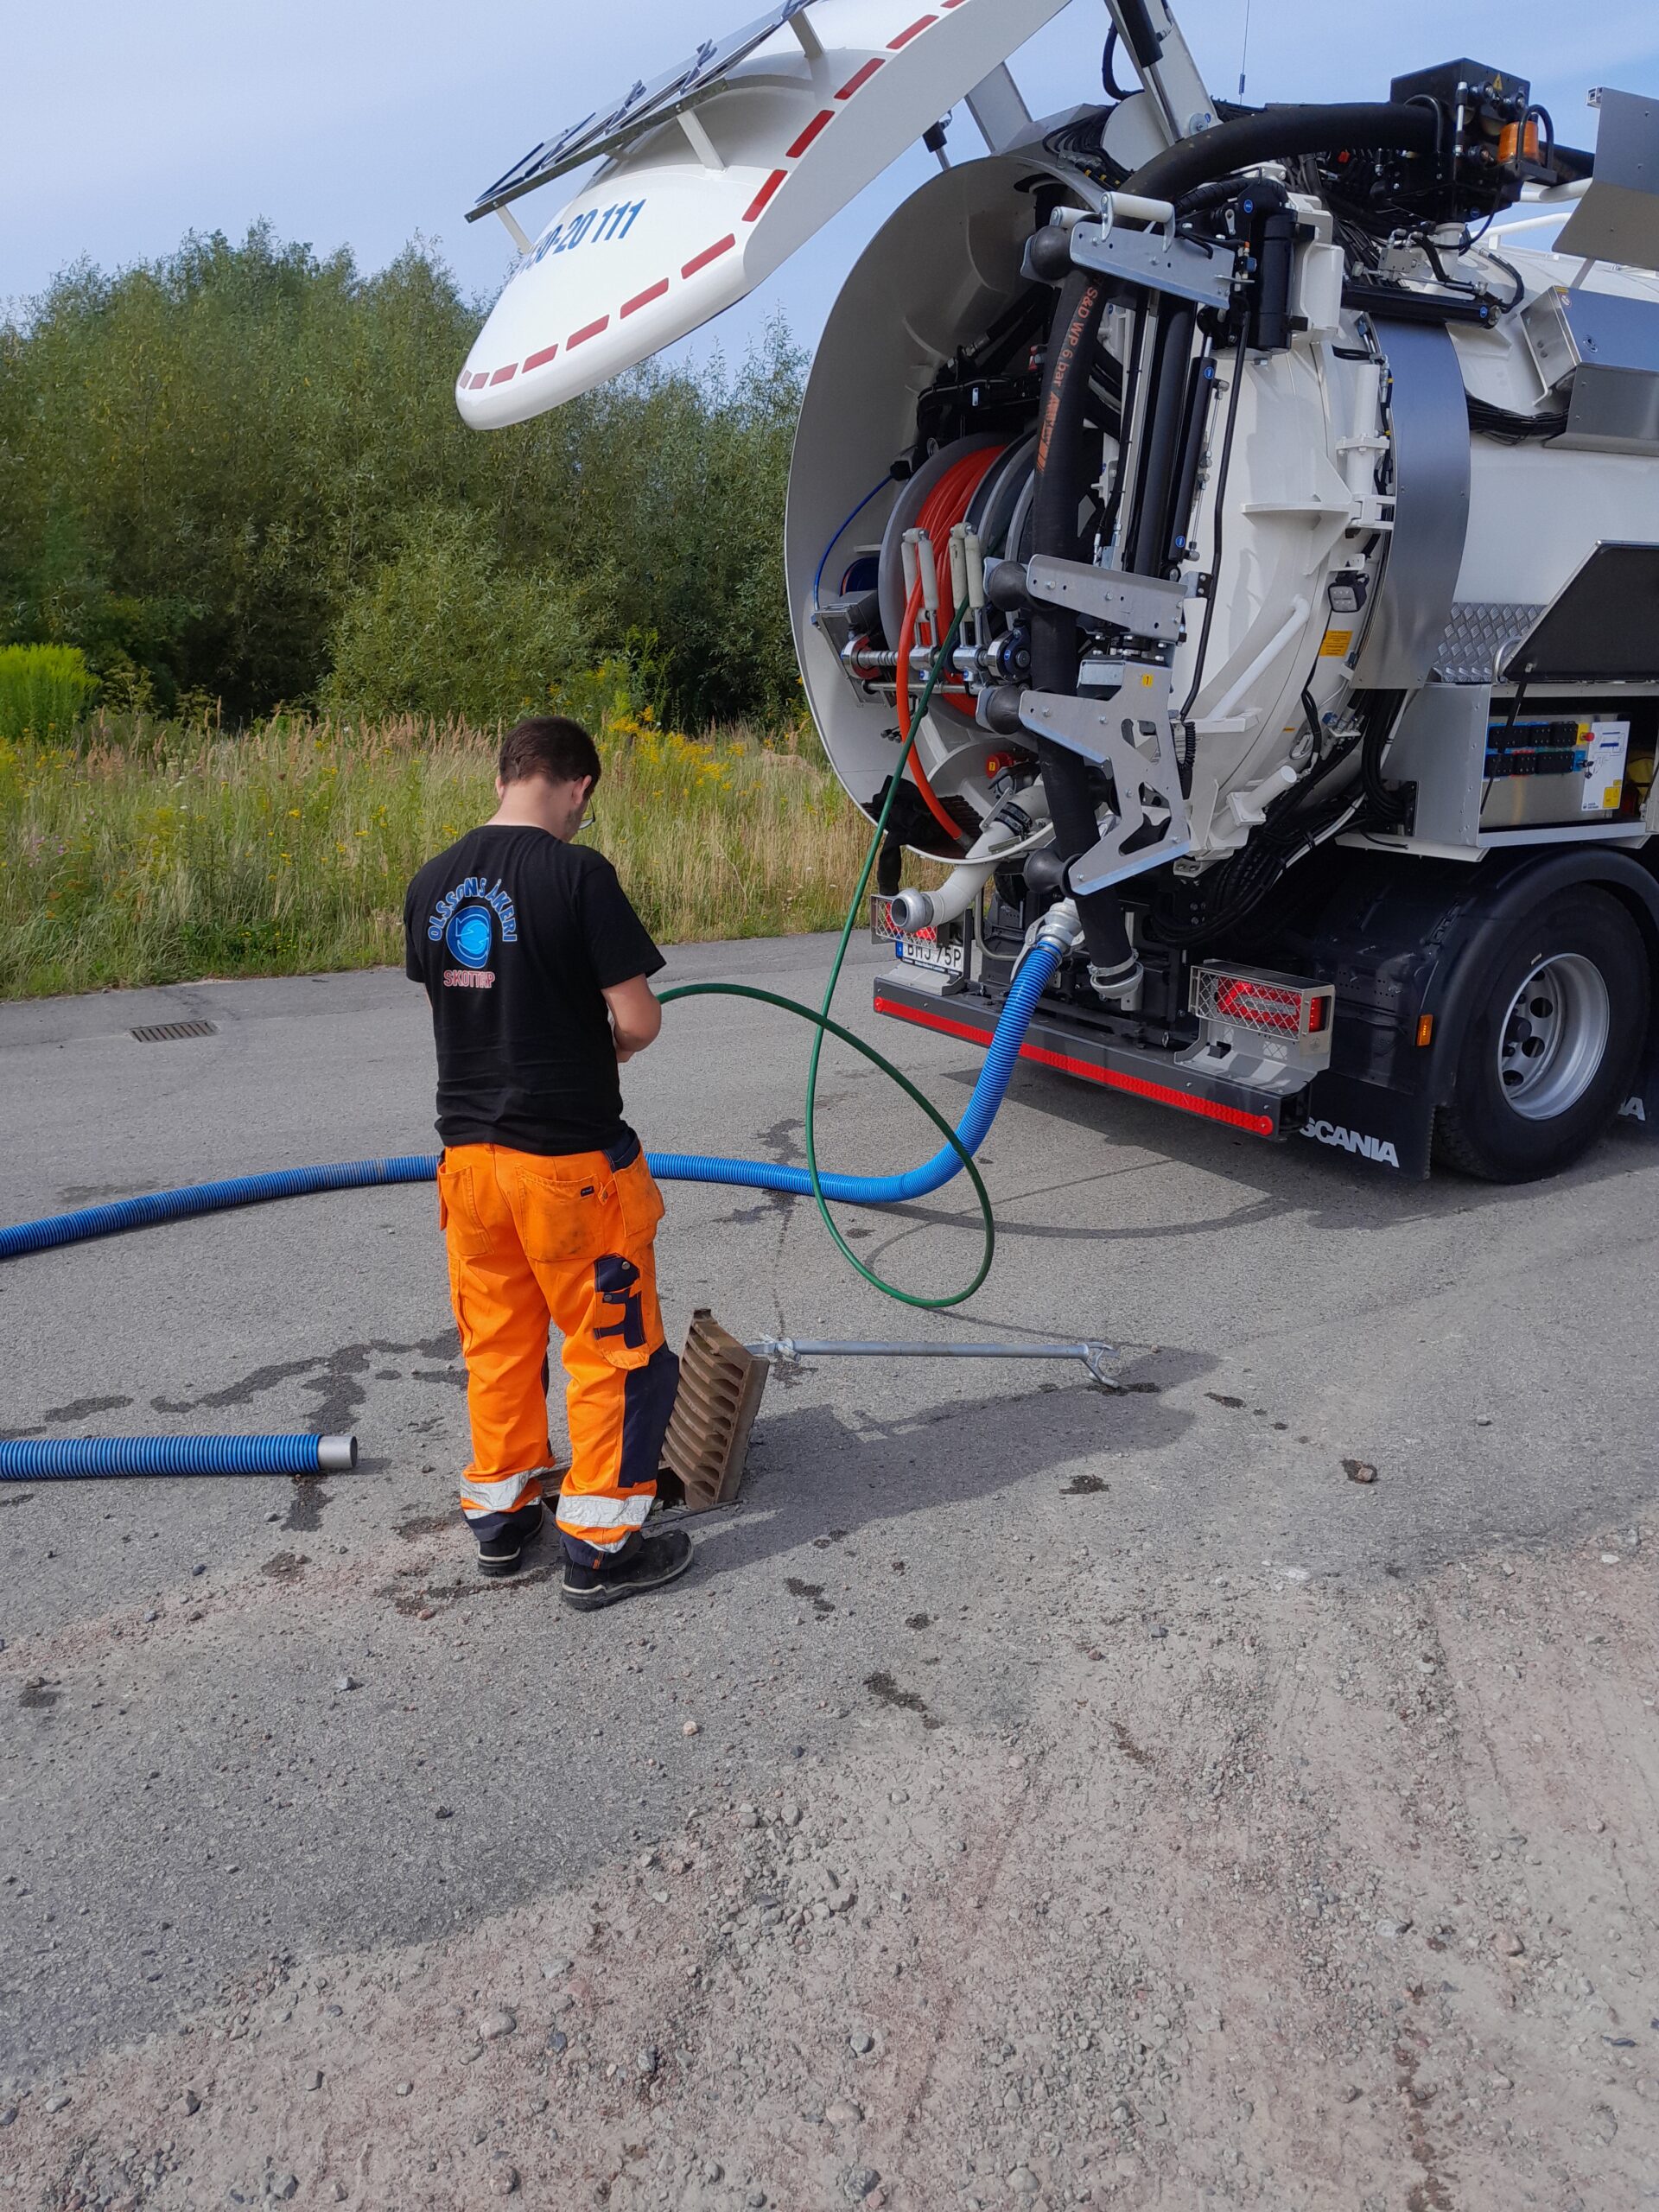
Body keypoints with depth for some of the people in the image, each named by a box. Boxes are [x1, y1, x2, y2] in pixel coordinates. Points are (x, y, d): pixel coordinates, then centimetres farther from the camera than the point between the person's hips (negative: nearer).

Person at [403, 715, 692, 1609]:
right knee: (615, 1349, 8)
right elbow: (639, 1019, -17)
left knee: (497, 1341, 20)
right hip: (568, 1156, -6)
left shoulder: (432, 884, 4)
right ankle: (598, 1548, 16)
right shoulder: (577, 872, -16)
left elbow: (448, 1000, 12)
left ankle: (499, 1516, 33)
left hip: (468, 1151, 7)